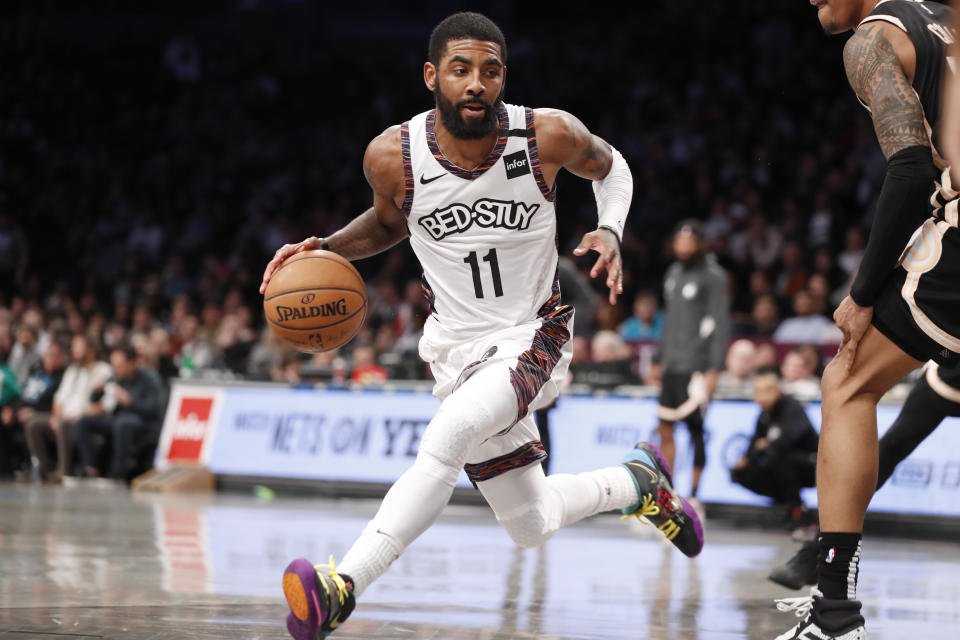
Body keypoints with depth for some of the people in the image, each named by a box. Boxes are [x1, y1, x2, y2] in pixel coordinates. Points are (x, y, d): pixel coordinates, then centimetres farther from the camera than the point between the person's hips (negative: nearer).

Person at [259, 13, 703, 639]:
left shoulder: (549, 135, -17)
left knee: (446, 439, -33)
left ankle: (343, 588, -36)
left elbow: (610, 166, 7)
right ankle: (636, 481, 42)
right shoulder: (393, 156, -13)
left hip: (532, 338, -4)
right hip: (456, 346, 4)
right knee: (532, 527, 12)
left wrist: (610, 231, -12)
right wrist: (325, 249, -7)